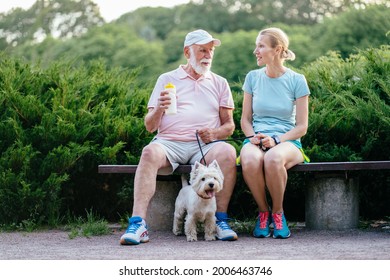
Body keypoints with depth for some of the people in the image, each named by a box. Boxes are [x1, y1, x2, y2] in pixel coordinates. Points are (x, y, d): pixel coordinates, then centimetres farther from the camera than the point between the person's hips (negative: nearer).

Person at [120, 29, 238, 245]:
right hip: (169, 142, -1)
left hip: (204, 146, 1)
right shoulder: (167, 79, 16)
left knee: (227, 152, -32)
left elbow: (229, 126, 17)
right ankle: (137, 224, -42)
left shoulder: (219, 83, 21)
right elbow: (149, 126, 11)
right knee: (150, 152, -35)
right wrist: (159, 109, -12)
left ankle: (221, 220, -27)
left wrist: (214, 133, -6)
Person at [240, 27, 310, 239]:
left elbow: (301, 126, 1)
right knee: (250, 161, -37)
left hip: (287, 141, -2)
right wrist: (252, 137, -7)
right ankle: (263, 211, -11)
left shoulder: (296, 80, 2)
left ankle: (278, 212, -14)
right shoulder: (253, 77, 10)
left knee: (273, 158, -40)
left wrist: (276, 140, -15)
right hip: (256, 139, 2)